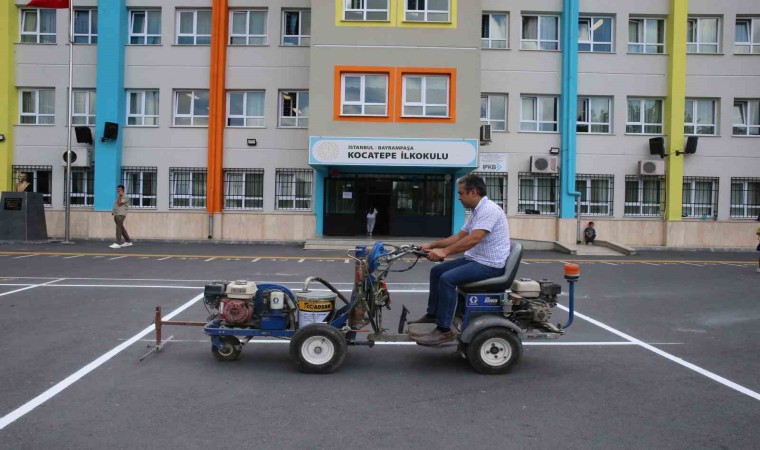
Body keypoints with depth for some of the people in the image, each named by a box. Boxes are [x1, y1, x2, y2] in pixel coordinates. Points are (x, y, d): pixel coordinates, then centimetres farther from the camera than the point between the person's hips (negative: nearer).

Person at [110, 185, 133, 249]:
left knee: (119, 228, -12)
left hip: (121, 214, -9)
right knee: (121, 228, 11)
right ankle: (128, 241, 18)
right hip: (116, 214, 9)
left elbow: (119, 203, -17)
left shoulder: (125, 197, -8)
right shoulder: (118, 196, 21)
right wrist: (113, 211, 15)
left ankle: (118, 243, -14)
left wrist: (120, 196, -14)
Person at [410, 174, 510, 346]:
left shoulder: (489, 209, -20)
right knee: (437, 271, 11)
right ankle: (433, 314, 21)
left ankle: (444, 330, -20)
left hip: (490, 264, -11)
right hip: (475, 259, 11)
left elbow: (474, 239, -31)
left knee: (447, 278, -25)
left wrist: (444, 251, -31)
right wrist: (432, 245, 12)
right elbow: (459, 237, 18)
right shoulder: (476, 212, 14)